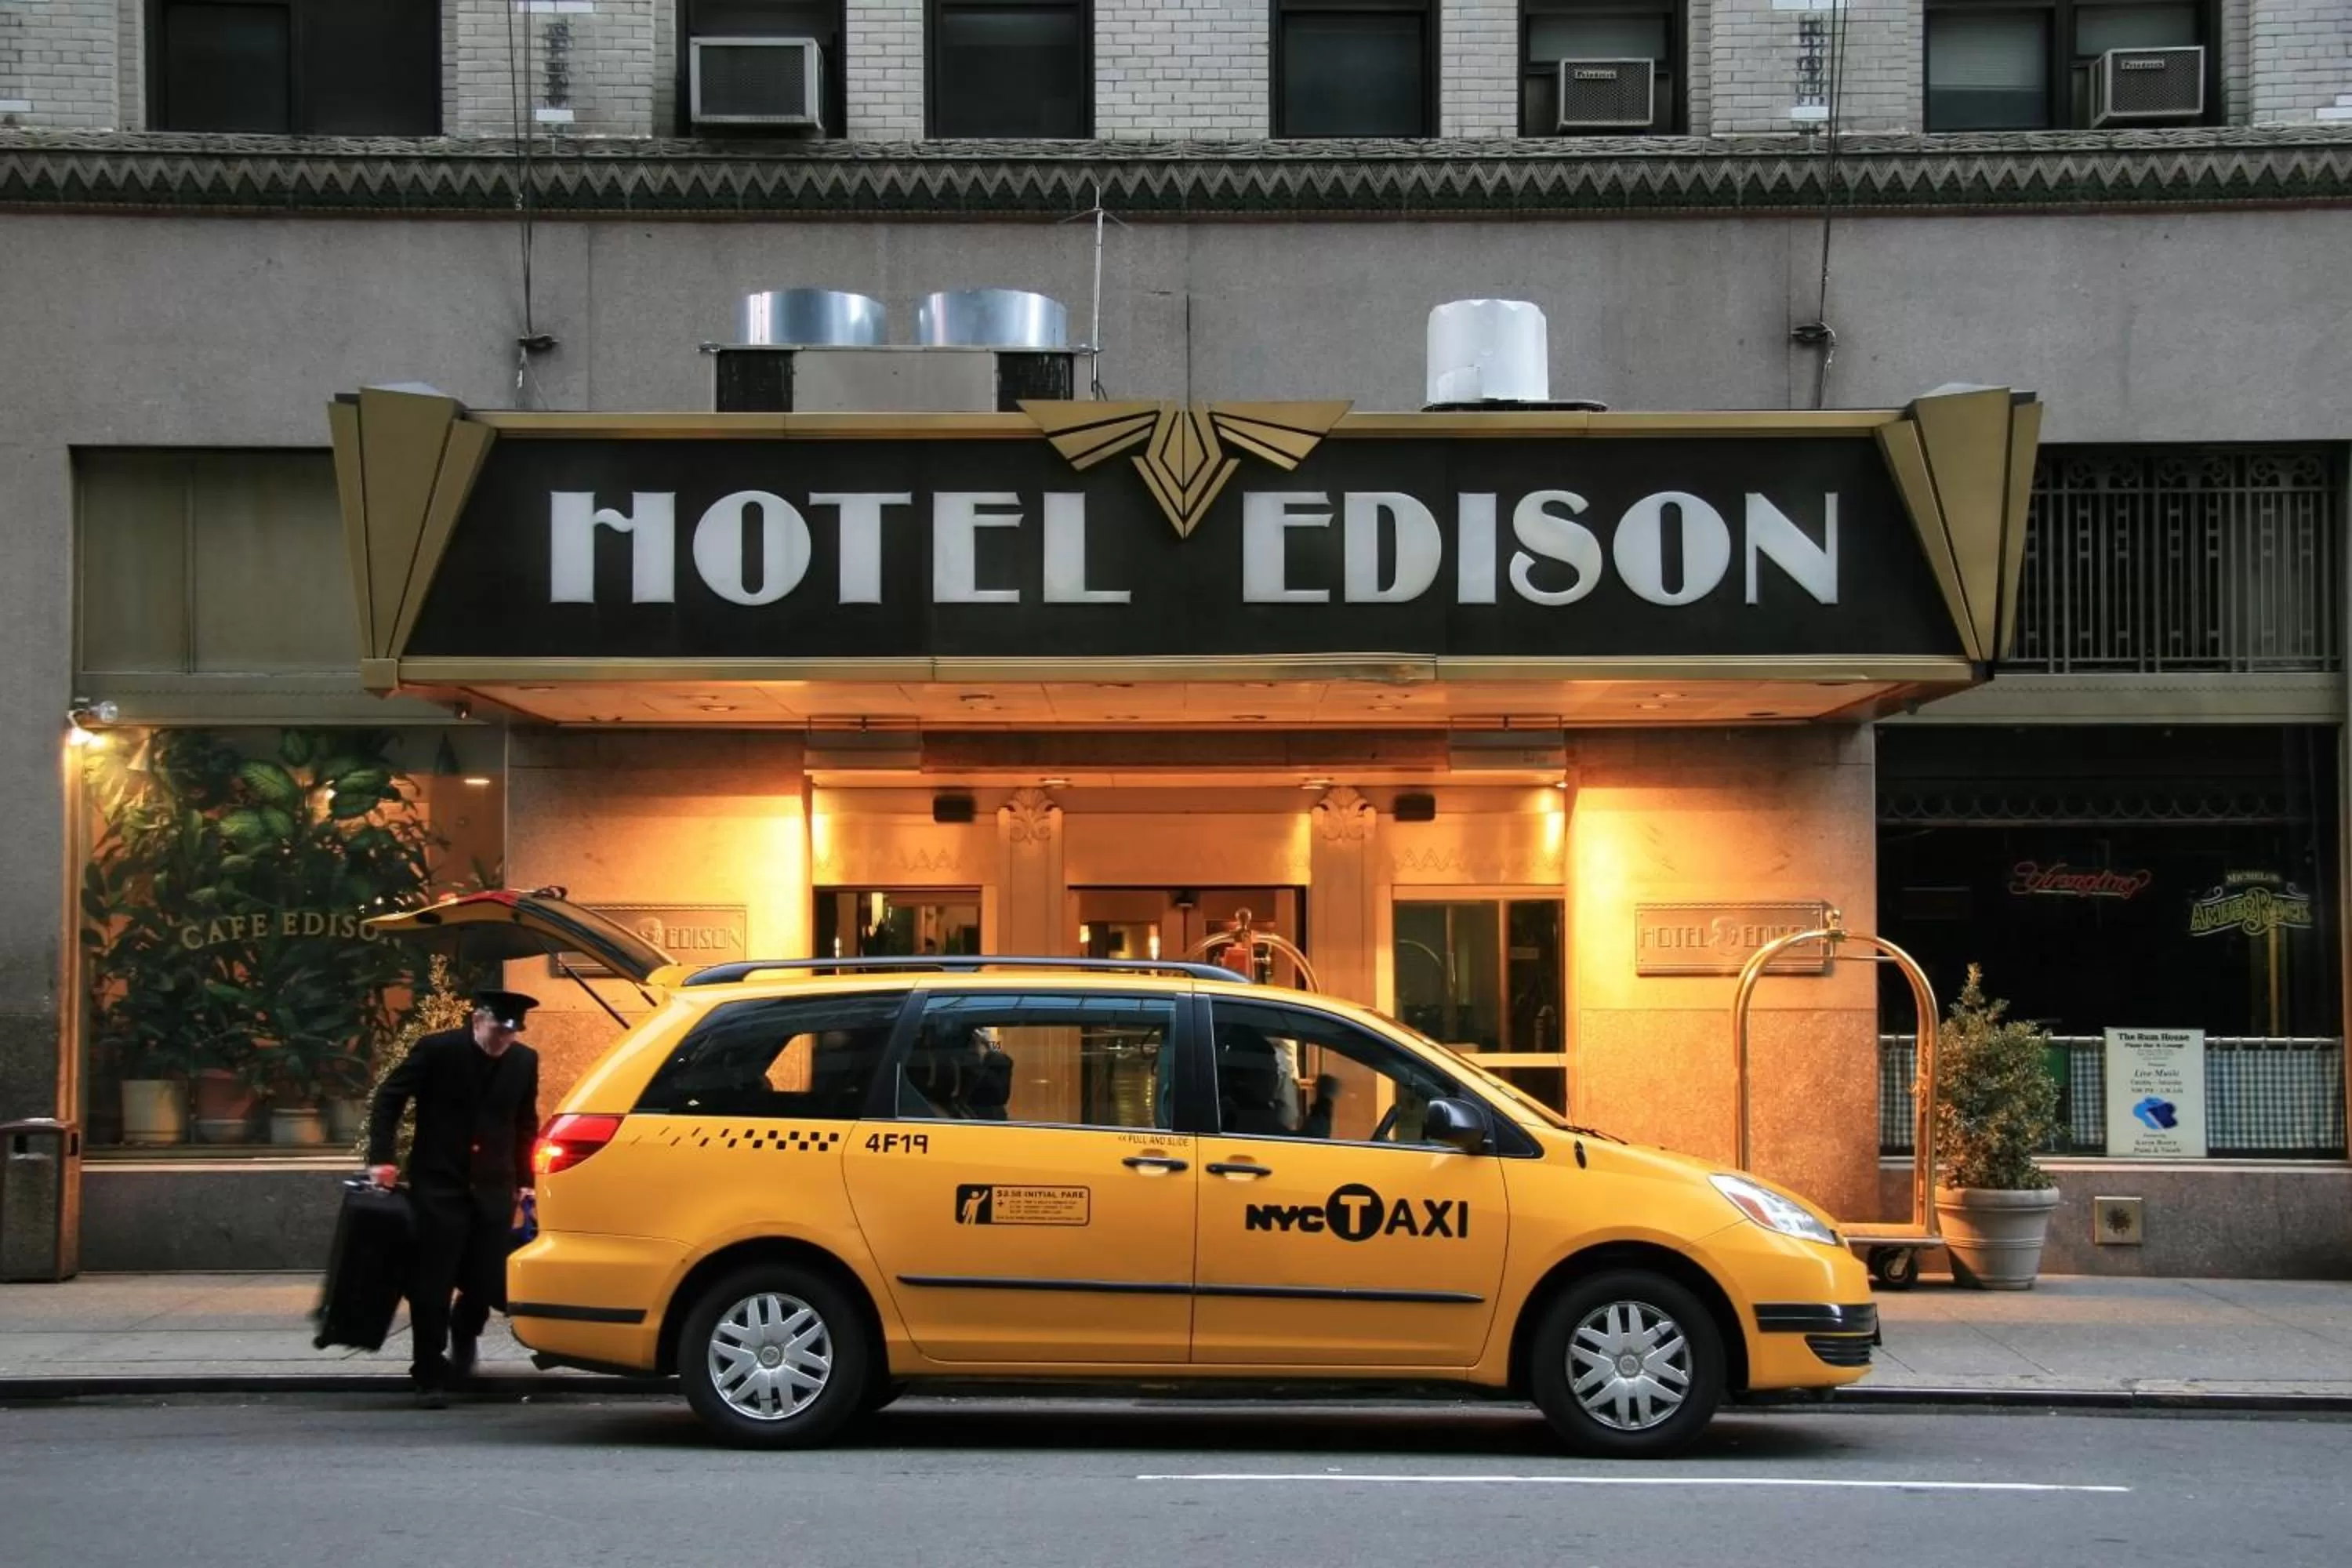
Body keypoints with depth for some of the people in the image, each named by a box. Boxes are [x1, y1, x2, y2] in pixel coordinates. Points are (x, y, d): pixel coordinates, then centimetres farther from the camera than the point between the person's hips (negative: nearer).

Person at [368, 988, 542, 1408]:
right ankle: (430, 1377, 9)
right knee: (432, 1286, -2)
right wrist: (381, 1158, -9)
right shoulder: (437, 1050, -8)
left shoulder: (524, 1061, 3)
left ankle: (463, 1334, 36)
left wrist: (523, 1180, 10)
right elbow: (389, 1098, -2)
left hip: (493, 1189, 3)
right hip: (438, 1185, -3)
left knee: (487, 1282, 2)